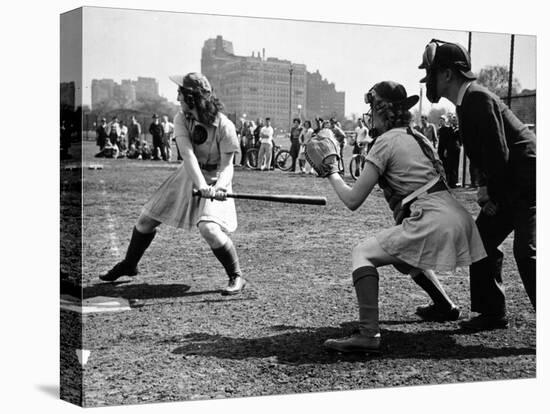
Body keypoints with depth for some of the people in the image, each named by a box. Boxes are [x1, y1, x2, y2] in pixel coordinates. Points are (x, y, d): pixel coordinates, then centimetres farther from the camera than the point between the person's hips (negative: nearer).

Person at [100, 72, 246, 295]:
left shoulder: (224, 126, -23)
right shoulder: (181, 119, -12)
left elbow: (227, 165, -19)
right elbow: (188, 154, -25)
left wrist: (220, 186, -42)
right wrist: (201, 185, -41)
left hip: (215, 179, -5)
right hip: (188, 175, 6)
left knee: (208, 228, -29)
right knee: (147, 217, 11)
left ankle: (237, 277, -11)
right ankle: (129, 265, 35)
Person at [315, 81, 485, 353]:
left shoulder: (387, 141, -4)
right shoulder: (416, 136, 20)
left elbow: (353, 200, -4)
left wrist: (331, 172, 12)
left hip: (432, 222, -9)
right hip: (455, 218, 9)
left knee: (363, 253, -6)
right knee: (403, 255, 34)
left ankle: (369, 333, -20)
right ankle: (445, 307, 44)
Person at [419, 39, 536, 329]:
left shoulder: (478, 99, -20)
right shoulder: (467, 101, 11)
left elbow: (499, 153, -24)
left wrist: (494, 196, -13)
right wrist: (485, 188, 3)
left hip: (527, 183, -10)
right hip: (507, 186, 10)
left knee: (526, 251, -18)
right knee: (482, 240, 11)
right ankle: (492, 313, 20)